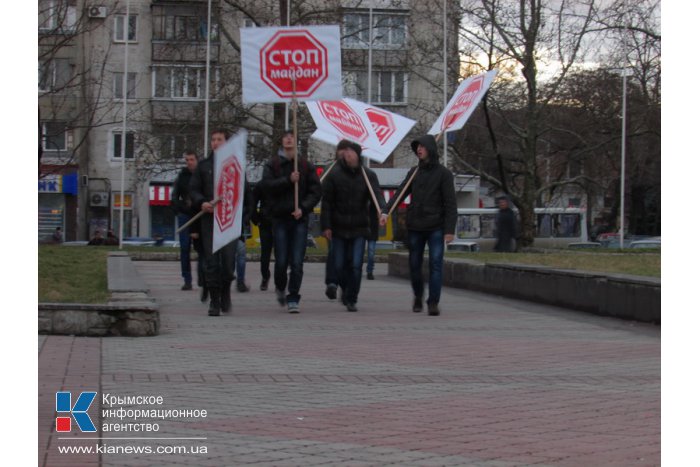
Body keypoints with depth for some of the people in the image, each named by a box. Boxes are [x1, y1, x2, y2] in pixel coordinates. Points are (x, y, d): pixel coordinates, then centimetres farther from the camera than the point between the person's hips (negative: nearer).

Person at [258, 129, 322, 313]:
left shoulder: (305, 165, 8)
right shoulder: (272, 164, 6)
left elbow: (315, 190, 3)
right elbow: (266, 185, -9)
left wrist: (303, 208, -11)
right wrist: (288, 180, -17)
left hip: (300, 218, 0)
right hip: (280, 217, 0)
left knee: (297, 262, -6)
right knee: (281, 261, 2)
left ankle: (293, 299, 1)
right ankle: (280, 288, 30)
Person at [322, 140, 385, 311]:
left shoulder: (368, 176, 1)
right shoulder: (334, 176, 0)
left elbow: (376, 195, -11)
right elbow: (326, 202, 0)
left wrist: (382, 210, -32)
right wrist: (326, 226, -7)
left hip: (359, 229, -1)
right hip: (338, 229, 1)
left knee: (356, 265, -7)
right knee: (339, 266, 6)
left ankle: (351, 299, 5)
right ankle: (346, 289, 33)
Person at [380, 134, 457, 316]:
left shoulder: (443, 173, -3)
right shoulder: (414, 172, 10)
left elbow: (450, 203, -7)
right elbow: (400, 193, 2)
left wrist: (450, 229, -14)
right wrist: (386, 211, -14)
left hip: (436, 227, -4)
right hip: (415, 226, 4)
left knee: (435, 264, -11)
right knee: (415, 265, 9)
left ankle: (433, 303, -10)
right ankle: (418, 297, 29)